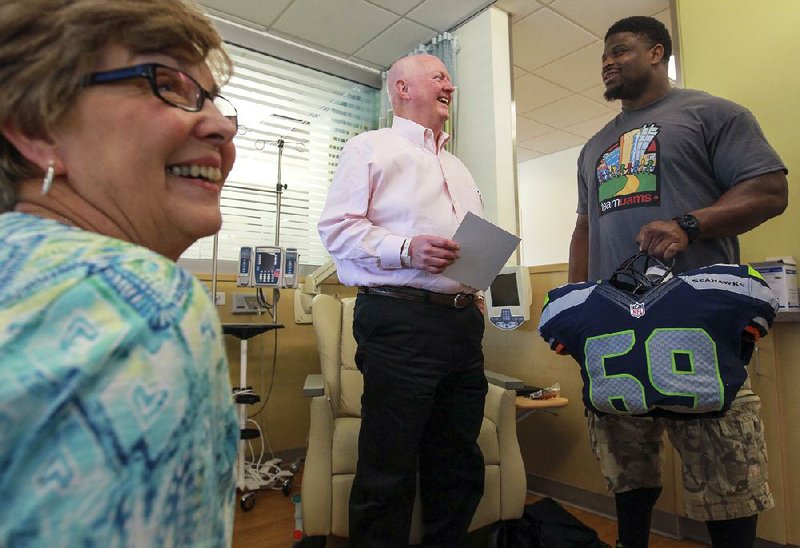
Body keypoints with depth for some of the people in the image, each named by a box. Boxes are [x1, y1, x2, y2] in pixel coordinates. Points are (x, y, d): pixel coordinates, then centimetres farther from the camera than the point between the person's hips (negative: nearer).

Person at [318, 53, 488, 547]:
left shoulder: (458, 168, 28)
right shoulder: (371, 148, 7)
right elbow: (338, 228, -5)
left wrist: (476, 287, 12)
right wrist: (406, 249, -18)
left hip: (463, 322, 7)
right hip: (401, 318, -7)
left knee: (459, 466, 13)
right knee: (388, 474, -1)